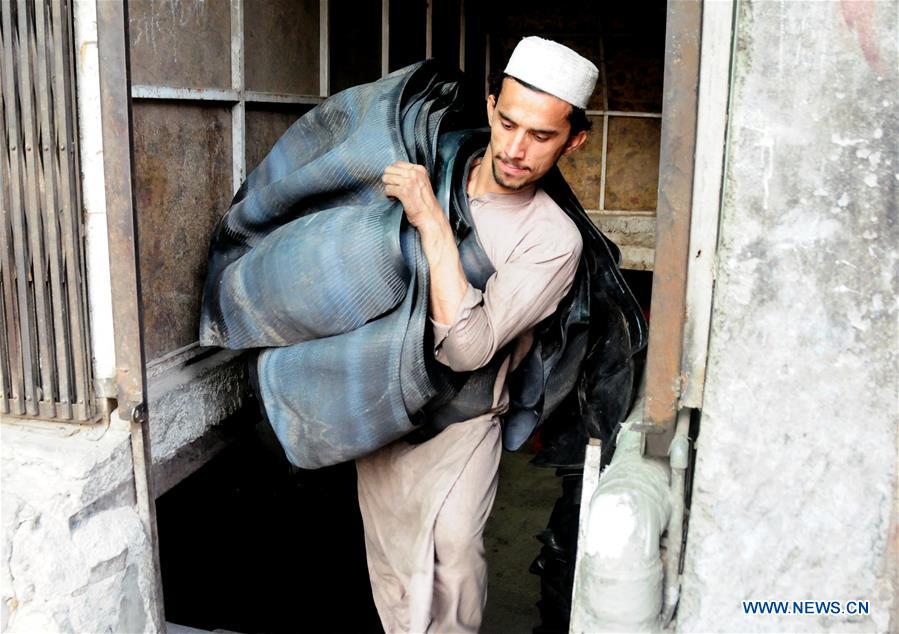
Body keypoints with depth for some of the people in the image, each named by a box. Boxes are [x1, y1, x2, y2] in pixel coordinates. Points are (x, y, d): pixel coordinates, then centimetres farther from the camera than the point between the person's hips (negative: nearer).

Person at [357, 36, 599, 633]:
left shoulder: (554, 240, -16)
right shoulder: (430, 171, -2)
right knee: (391, 562, 10)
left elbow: (468, 347, -28)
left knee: (454, 546, -20)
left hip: (460, 418, -4)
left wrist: (432, 221, -29)